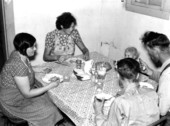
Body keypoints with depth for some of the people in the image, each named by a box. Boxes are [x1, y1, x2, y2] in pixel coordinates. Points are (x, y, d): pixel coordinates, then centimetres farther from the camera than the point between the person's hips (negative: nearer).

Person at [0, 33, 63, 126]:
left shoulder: (18, 54, -8)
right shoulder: (18, 65, -34)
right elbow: (27, 94, -28)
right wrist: (50, 86, -23)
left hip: (21, 91, 9)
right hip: (13, 103, -9)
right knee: (47, 111, -10)